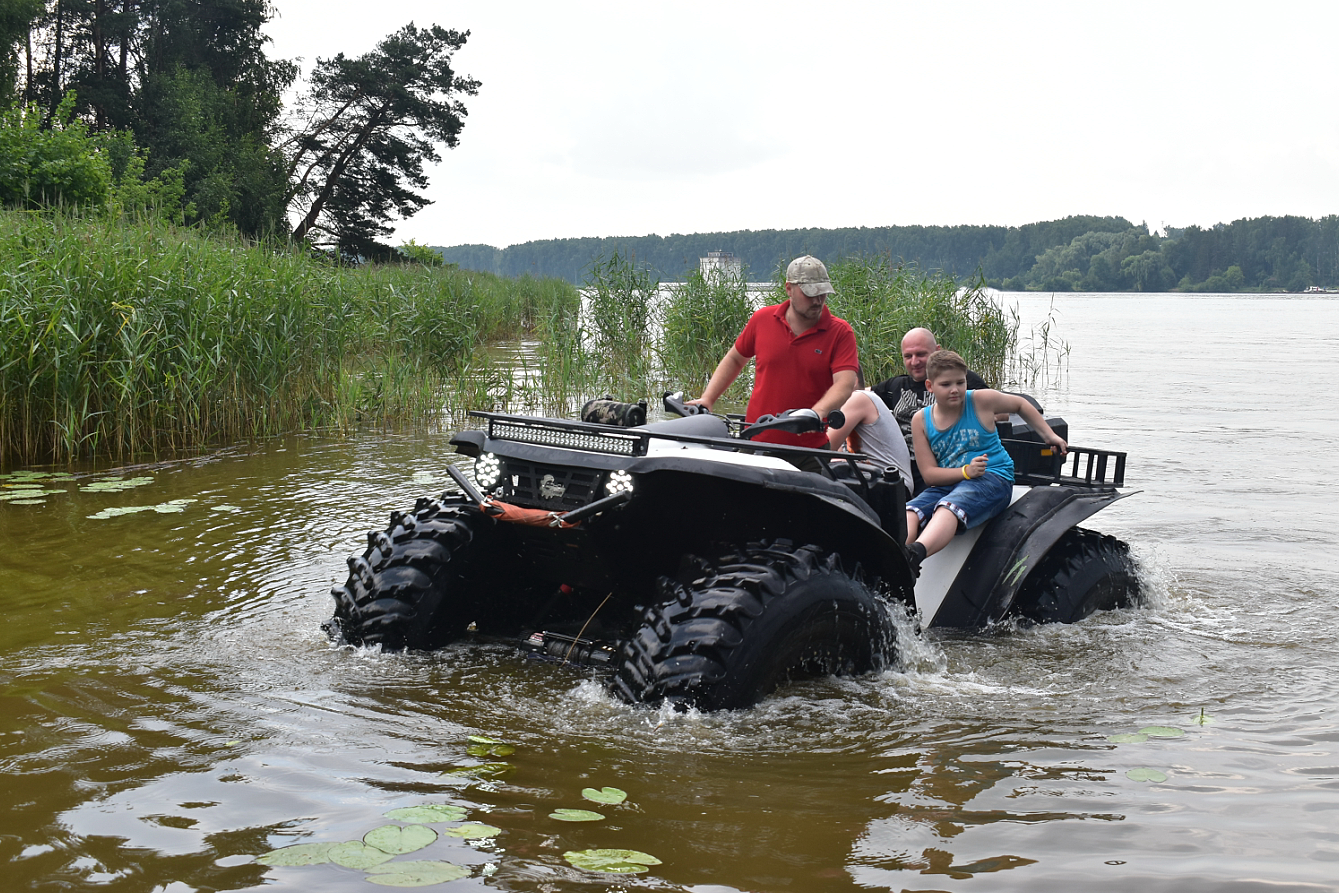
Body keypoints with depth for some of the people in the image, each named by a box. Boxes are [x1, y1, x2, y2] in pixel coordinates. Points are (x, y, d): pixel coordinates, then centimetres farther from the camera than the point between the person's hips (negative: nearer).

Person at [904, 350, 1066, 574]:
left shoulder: (981, 400, 2)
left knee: (949, 507, -39)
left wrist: (1050, 436, 21)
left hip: (993, 478, -4)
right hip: (948, 484, 4)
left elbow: (1020, 404, 22)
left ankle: (917, 552, -68)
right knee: (909, 514, -31)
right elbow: (929, 474, 0)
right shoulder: (921, 420, 5)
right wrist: (966, 471, -16)